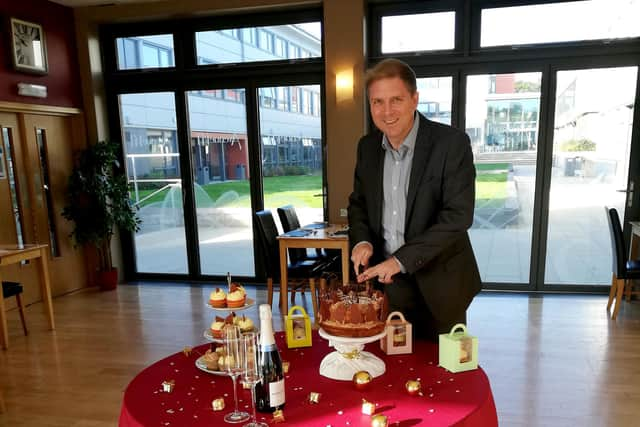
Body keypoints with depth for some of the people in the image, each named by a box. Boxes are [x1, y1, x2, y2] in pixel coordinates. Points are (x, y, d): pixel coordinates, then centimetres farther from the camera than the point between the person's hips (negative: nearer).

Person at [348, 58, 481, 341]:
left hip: (438, 285, -3)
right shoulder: (367, 147, 2)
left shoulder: (452, 143, -14)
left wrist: (402, 259, -24)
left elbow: (458, 215, -19)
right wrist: (361, 240, -8)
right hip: (384, 280, 4)